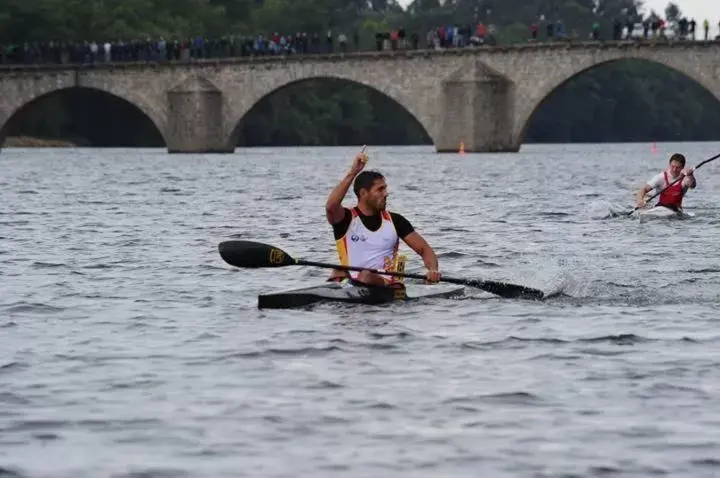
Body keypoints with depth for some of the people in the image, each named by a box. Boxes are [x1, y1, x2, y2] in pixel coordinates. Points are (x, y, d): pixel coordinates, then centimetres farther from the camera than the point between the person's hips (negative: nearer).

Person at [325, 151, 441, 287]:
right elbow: (330, 207, -18)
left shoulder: (395, 221, 12)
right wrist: (353, 173, -20)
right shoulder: (346, 219, 5)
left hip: (386, 285, 1)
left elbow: (424, 249, 11)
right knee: (338, 274, -35)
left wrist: (433, 270, -11)